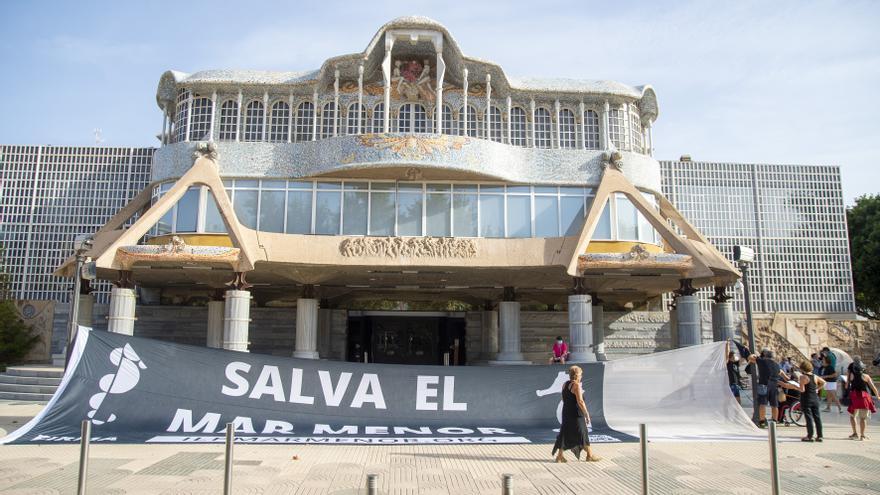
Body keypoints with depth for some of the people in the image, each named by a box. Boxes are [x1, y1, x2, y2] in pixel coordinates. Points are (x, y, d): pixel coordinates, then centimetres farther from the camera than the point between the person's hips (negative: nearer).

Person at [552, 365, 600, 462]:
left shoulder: (565, 384, 10)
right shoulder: (576, 385, -15)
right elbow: (580, 401, -20)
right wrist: (587, 414, -14)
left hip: (566, 412, 8)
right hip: (576, 414, -7)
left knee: (565, 433, 9)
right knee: (583, 434, 6)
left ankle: (559, 456, 7)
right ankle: (590, 455, 18)